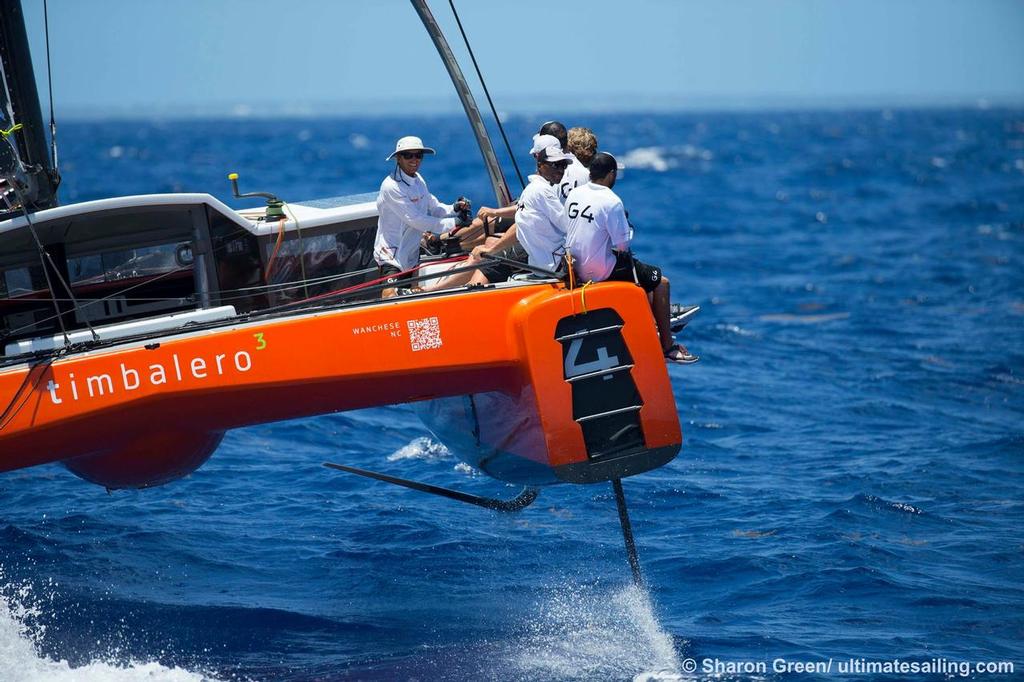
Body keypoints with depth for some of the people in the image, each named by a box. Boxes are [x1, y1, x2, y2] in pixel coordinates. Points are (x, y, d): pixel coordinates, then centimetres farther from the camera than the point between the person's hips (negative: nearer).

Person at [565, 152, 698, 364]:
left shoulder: (574, 194, 3)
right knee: (661, 282, 5)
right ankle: (667, 347, 9)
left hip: (577, 267, 9)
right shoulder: (611, 202, -19)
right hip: (601, 271, -9)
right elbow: (623, 244, -18)